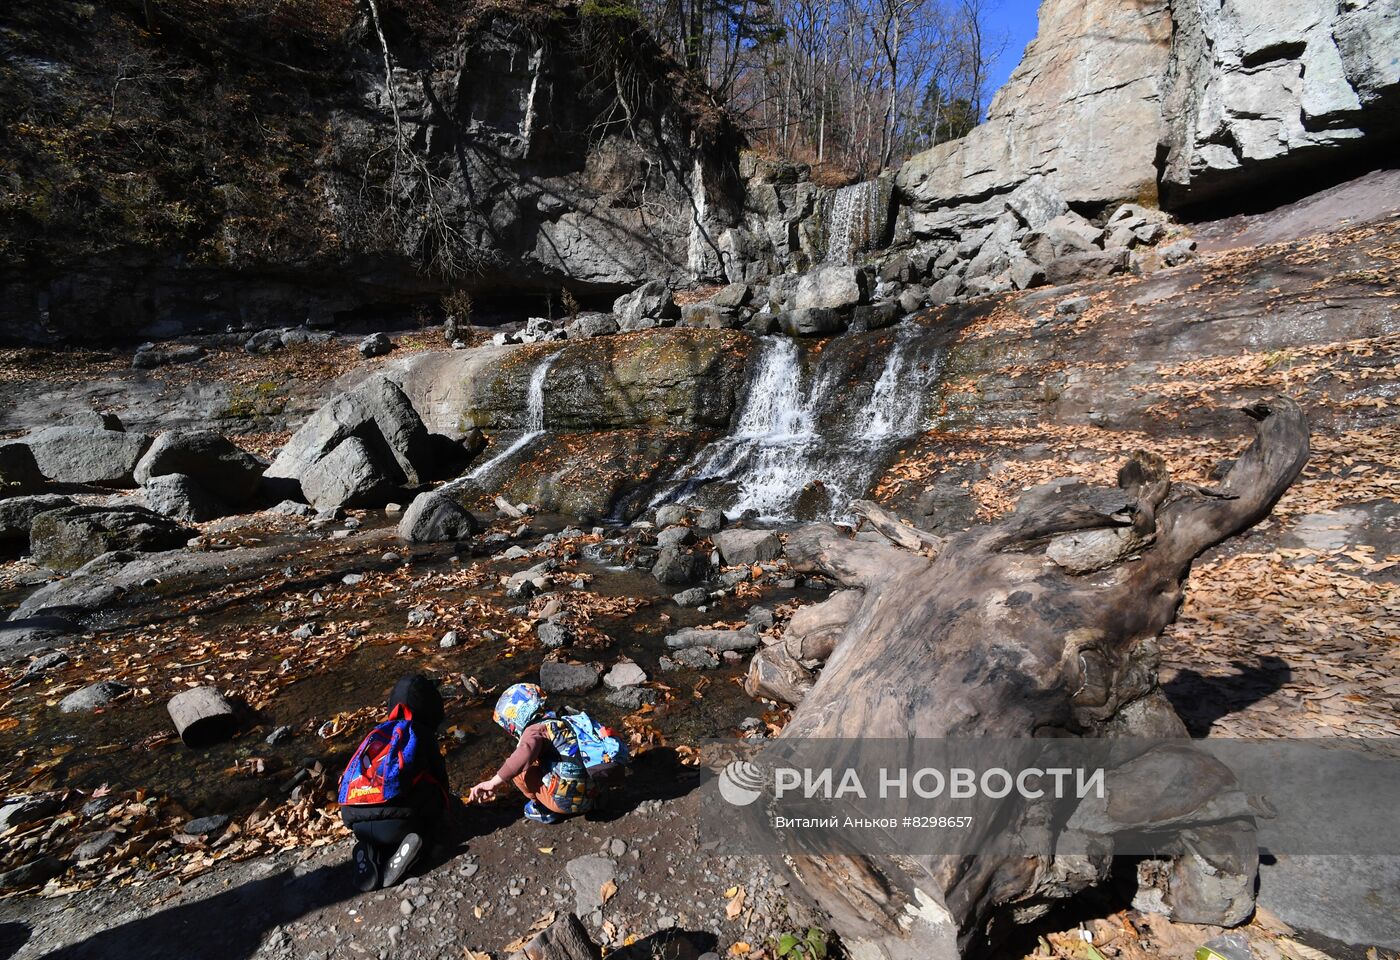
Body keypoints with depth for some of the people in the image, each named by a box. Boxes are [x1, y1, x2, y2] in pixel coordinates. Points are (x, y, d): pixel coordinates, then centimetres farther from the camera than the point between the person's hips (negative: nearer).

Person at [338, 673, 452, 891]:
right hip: (397, 822, -5)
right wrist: (445, 805, 39)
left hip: (357, 823, 5)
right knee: (435, 802, 25)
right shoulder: (422, 734, 8)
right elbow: (439, 776, 17)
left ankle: (367, 847, 5)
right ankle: (414, 841, -4)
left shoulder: (376, 733, 21)